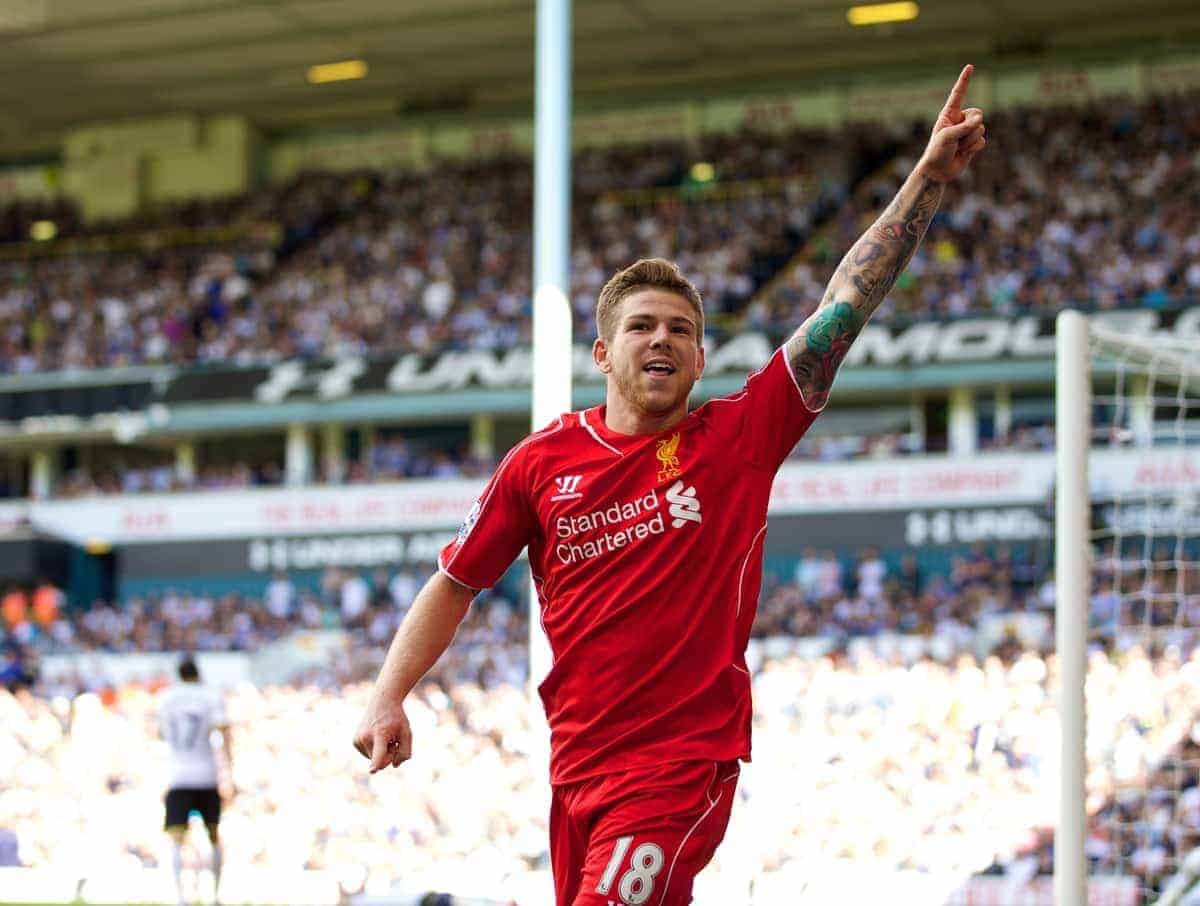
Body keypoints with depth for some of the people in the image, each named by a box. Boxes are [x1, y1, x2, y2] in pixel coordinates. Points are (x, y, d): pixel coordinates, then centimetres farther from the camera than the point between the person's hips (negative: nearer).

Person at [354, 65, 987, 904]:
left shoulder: (743, 435, -1)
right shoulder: (542, 462, 4)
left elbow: (847, 304, -4)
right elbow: (455, 584, 13)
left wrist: (930, 175, -7)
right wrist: (388, 698, 4)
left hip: (688, 762, -4)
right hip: (579, 763, 4)